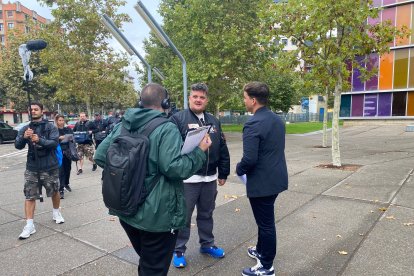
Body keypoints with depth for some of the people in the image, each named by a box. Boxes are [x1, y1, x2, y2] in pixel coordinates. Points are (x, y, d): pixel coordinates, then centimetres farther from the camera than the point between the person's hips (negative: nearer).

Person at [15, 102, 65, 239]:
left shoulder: (50, 127, -5)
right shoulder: (25, 128, 5)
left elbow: (55, 143, -17)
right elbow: (18, 145, -4)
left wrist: (39, 140, -34)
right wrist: (24, 137, -24)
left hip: (49, 166, -2)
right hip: (32, 167, 2)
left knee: (54, 192, 13)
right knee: (29, 196, 0)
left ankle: (56, 213, 38)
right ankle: (29, 225, 6)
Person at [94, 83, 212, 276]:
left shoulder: (123, 126, 3)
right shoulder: (166, 129, -18)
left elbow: (100, 156, 5)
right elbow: (175, 168, -26)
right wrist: (200, 151, -14)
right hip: (157, 215, -7)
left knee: (145, 261, 29)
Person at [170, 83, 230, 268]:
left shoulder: (214, 121, 11)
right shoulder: (178, 119, -6)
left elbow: (223, 150, 13)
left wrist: (223, 173, 13)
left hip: (210, 178, 5)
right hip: (186, 179, -5)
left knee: (206, 214, 20)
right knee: (183, 216, 8)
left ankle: (207, 244, 38)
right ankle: (178, 251, 25)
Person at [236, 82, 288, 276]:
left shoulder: (253, 124, -22)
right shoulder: (277, 119, 6)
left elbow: (249, 159, -27)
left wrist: (239, 169, -5)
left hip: (262, 181, -9)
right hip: (275, 177, 9)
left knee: (265, 223, 6)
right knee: (265, 220, 25)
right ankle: (261, 251, 45)